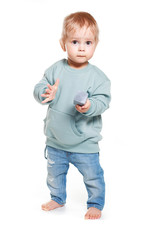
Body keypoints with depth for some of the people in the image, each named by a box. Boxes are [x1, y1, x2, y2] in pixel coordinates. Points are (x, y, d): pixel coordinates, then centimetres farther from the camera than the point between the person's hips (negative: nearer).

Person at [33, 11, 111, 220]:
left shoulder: (97, 76, -12)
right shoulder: (55, 70, -5)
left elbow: (103, 100, -15)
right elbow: (38, 89, -4)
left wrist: (89, 106, -35)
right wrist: (46, 94, -27)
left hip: (85, 142, -3)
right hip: (55, 140, 4)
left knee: (92, 176, 8)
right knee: (55, 172, 22)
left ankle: (95, 204, 32)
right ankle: (58, 198, 47)